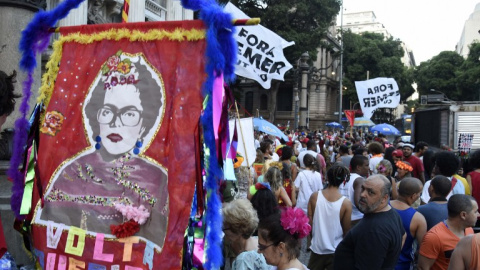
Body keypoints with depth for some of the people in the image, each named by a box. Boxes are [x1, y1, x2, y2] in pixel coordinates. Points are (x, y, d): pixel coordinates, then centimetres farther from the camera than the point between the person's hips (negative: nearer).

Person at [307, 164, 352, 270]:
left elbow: (309, 223, -3)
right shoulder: (346, 203, -15)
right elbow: (346, 231, -7)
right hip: (336, 251, -1)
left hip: (317, 248, 2)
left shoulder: (314, 197, -10)